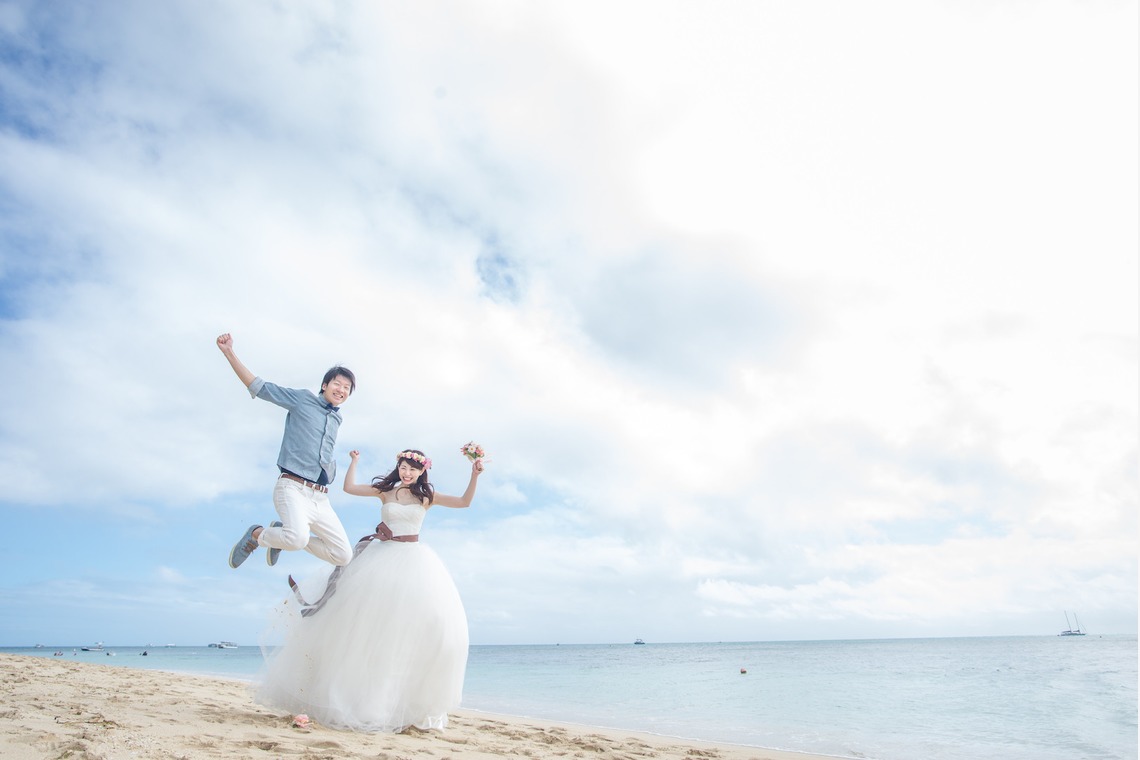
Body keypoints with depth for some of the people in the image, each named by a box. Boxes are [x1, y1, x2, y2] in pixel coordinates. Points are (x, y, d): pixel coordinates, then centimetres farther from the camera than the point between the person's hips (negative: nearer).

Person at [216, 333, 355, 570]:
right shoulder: (303, 399, 3)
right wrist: (229, 352, -9)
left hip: (320, 498, 6)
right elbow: (260, 387, -2)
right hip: (293, 488, -6)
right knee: (299, 538, -35)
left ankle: (283, 534, 21)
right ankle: (256, 534, 0)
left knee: (343, 555, 3)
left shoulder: (337, 418, 19)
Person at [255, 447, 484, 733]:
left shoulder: (427, 496, 6)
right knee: (367, 615, -2)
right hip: (382, 558, 0)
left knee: (430, 619, -13)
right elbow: (349, 487, 6)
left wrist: (474, 476, -8)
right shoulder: (385, 490, 8)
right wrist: (354, 461, 7)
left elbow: (464, 502, 2)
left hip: (413, 560, 0)